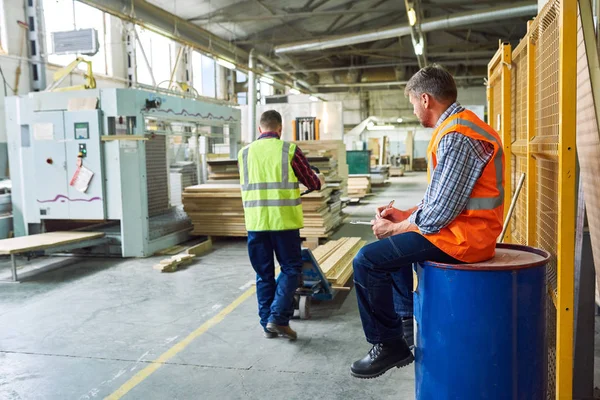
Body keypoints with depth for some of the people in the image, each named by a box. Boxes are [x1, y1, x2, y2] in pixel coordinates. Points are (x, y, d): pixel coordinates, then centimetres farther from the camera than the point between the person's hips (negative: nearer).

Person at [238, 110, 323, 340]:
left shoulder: (244, 153, 7)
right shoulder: (289, 150, -3)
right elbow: (312, 184, 6)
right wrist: (320, 180, 30)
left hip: (255, 222, 3)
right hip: (284, 221, -3)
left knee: (263, 274, 12)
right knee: (291, 269, 10)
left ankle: (267, 324, 17)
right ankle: (278, 318, 0)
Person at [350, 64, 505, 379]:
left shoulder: (456, 137, -22)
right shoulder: (460, 125, 12)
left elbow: (438, 213, -24)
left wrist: (393, 228, -9)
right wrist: (405, 215, 9)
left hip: (461, 235, -11)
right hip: (465, 226, 11)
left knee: (367, 261, -15)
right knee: (389, 246, 26)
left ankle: (388, 344, 1)